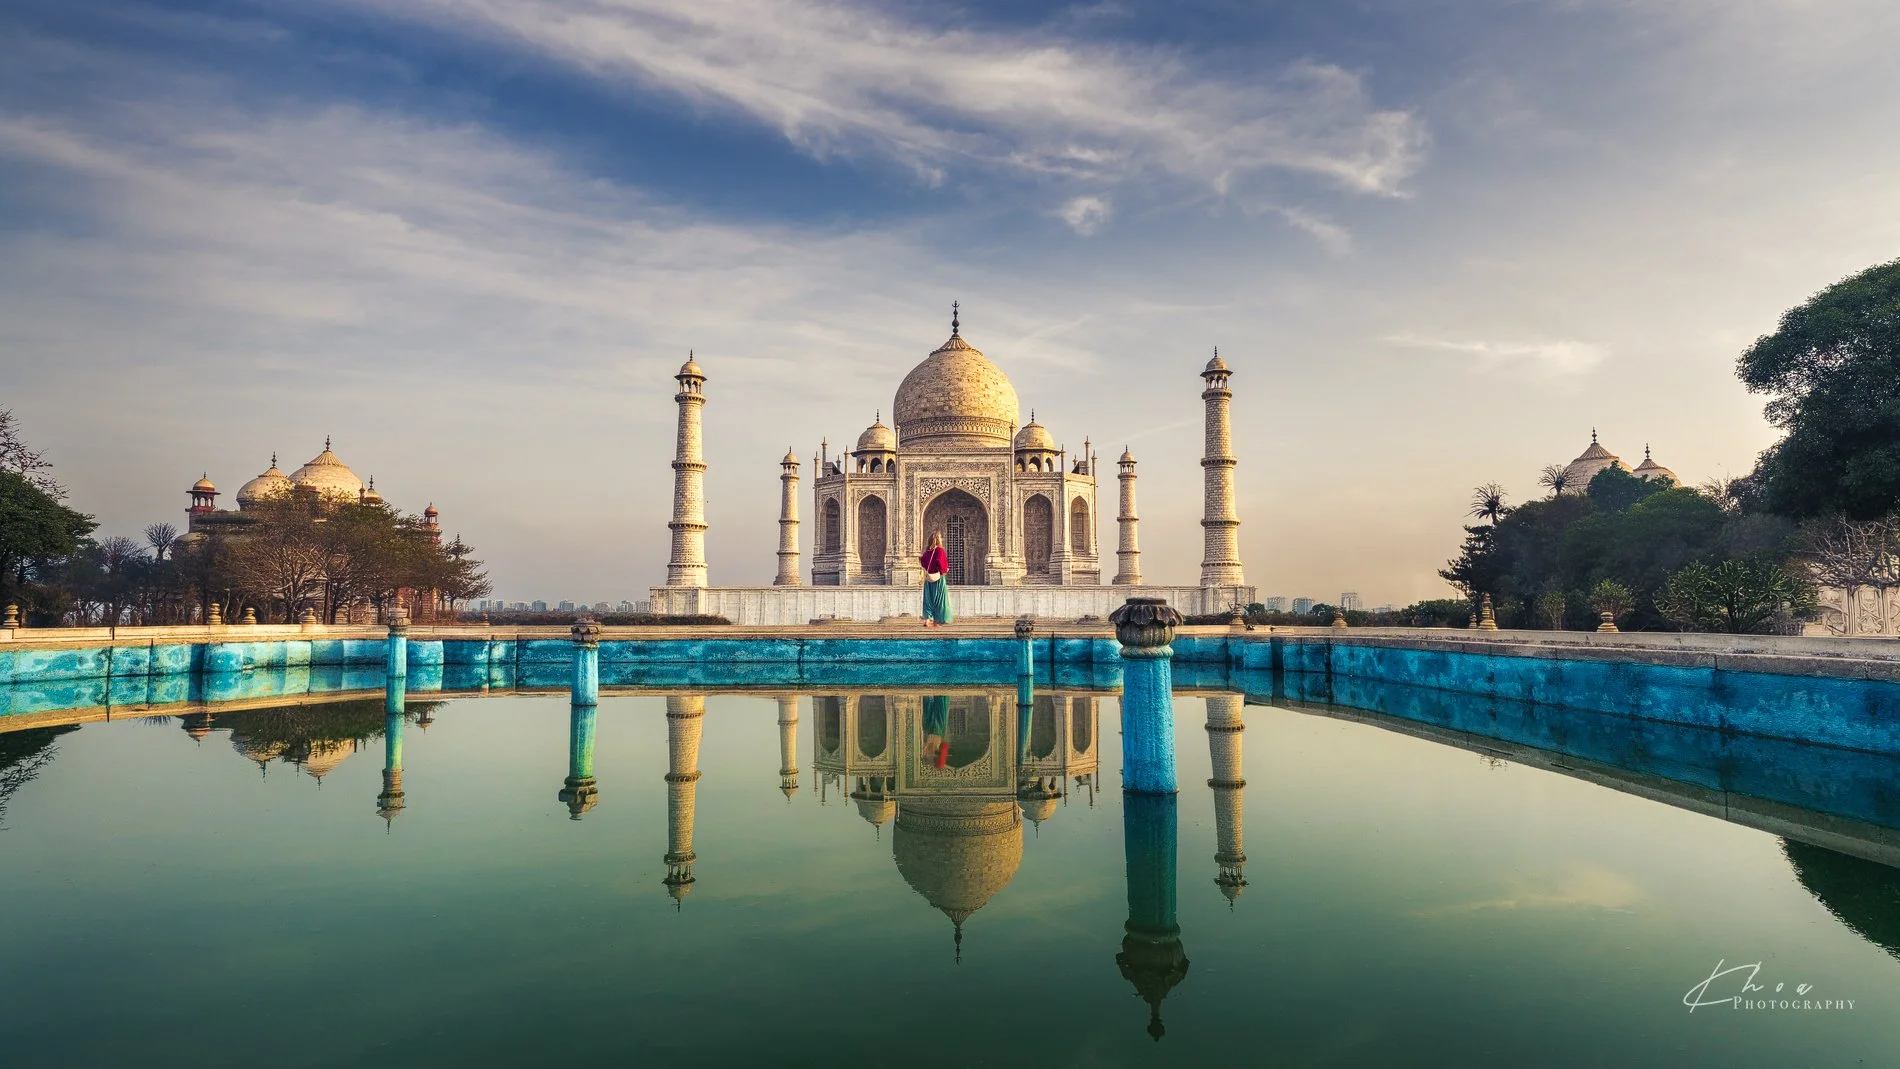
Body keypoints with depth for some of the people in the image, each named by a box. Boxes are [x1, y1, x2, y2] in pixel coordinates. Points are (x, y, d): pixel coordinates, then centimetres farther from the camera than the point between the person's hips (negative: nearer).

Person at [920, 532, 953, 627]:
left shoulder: (927, 551, 5)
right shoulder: (939, 550, -13)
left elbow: (922, 561, 6)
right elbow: (940, 562, -22)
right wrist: (944, 570, -6)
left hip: (928, 578, 6)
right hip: (939, 578, -6)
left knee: (929, 598, 10)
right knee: (938, 598, 3)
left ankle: (927, 620, 4)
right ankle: (937, 621, 5)